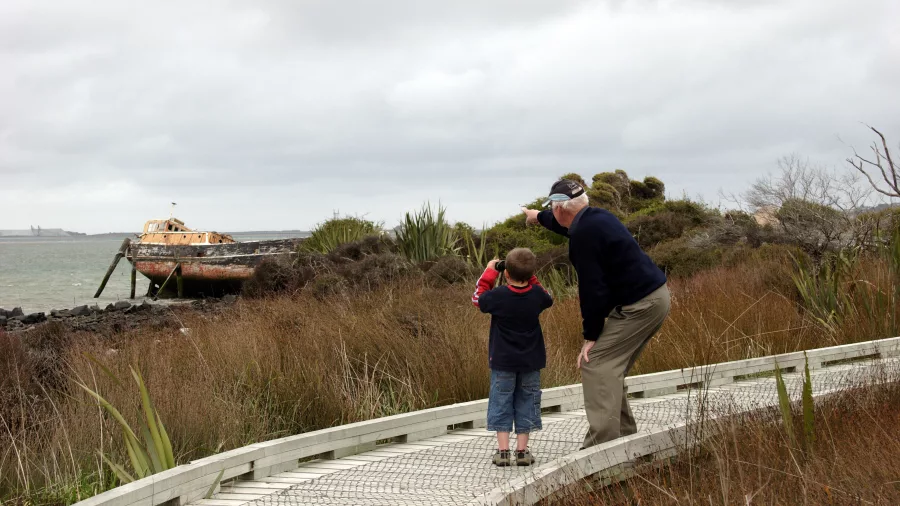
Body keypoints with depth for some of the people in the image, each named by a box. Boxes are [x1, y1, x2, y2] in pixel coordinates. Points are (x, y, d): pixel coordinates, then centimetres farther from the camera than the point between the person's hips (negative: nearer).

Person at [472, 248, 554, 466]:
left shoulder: (498, 296, -17)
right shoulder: (536, 295, -9)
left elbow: (478, 297, 4)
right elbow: (548, 299, 15)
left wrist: (490, 272, 7)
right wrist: (530, 277, 10)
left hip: (503, 361, -2)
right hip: (530, 361, 2)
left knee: (501, 403, 6)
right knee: (526, 402, 10)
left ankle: (503, 450, 0)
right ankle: (522, 450, 9)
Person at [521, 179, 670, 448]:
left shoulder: (583, 234, -17)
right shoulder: (596, 217, 13)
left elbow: (593, 288, -19)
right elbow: (568, 225, 39)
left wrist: (591, 335, -12)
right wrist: (538, 216, 57)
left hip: (637, 305, -10)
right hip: (656, 296, 10)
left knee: (595, 364, -12)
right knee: (611, 368, 16)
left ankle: (602, 444, -18)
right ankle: (624, 435, 19)